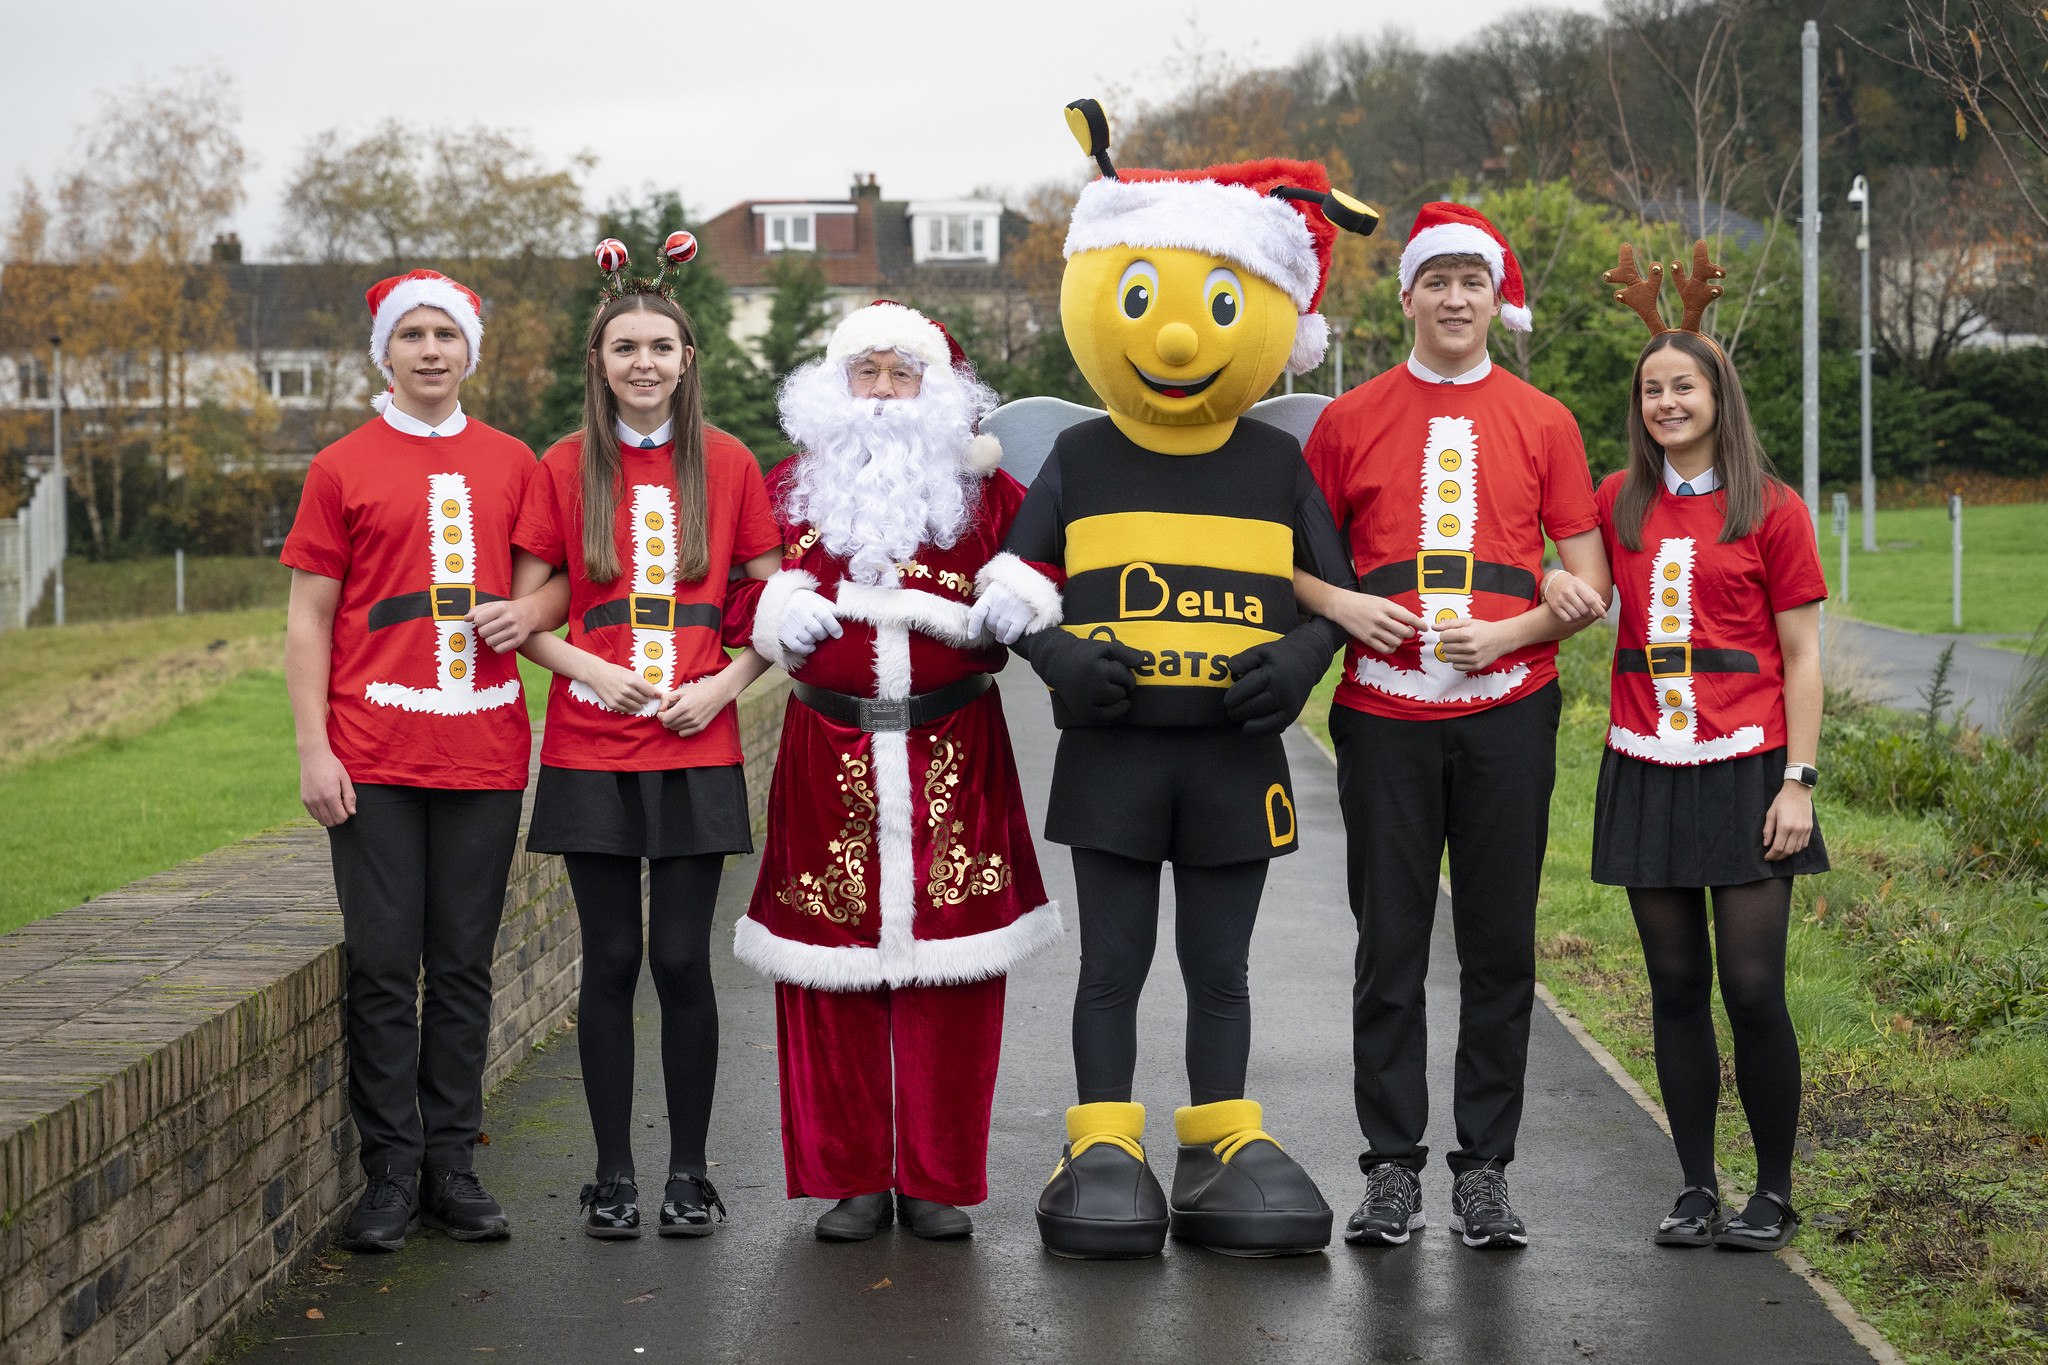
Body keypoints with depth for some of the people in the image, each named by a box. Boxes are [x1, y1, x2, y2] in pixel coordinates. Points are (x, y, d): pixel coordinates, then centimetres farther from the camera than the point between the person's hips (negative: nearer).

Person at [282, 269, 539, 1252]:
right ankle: (390, 1172, 6)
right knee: (383, 966, -2)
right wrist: (313, 748, -5)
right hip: (375, 755, -2)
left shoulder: (510, 464, 12)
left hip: (484, 754, 2)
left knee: (464, 965, 6)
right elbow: (308, 620, 4)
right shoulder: (342, 469, 4)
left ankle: (452, 1165, 14)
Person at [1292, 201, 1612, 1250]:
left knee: (1500, 948, 4)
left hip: (1507, 711, 1)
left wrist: (1514, 631, -10)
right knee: (1389, 946, 2)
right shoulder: (1349, 421, 7)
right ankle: (1392, 1170, 10)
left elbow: (1589, 584, 8)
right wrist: (1345, 606, -8)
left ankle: (1486, 1170, 13)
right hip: (1384, 715, 0)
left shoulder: (1544, 423, 8)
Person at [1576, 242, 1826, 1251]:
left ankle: (1776, 1192, 9)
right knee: (1676, 987, 7)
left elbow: (1801, 657, -1)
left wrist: (1798, 779, -7)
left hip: (1745, 766, -3)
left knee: (1753, 987, -5)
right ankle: (1696, 1189, 16)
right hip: (1647, 768, 3)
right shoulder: (1617, 505, 8)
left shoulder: (1770, 511, 0)